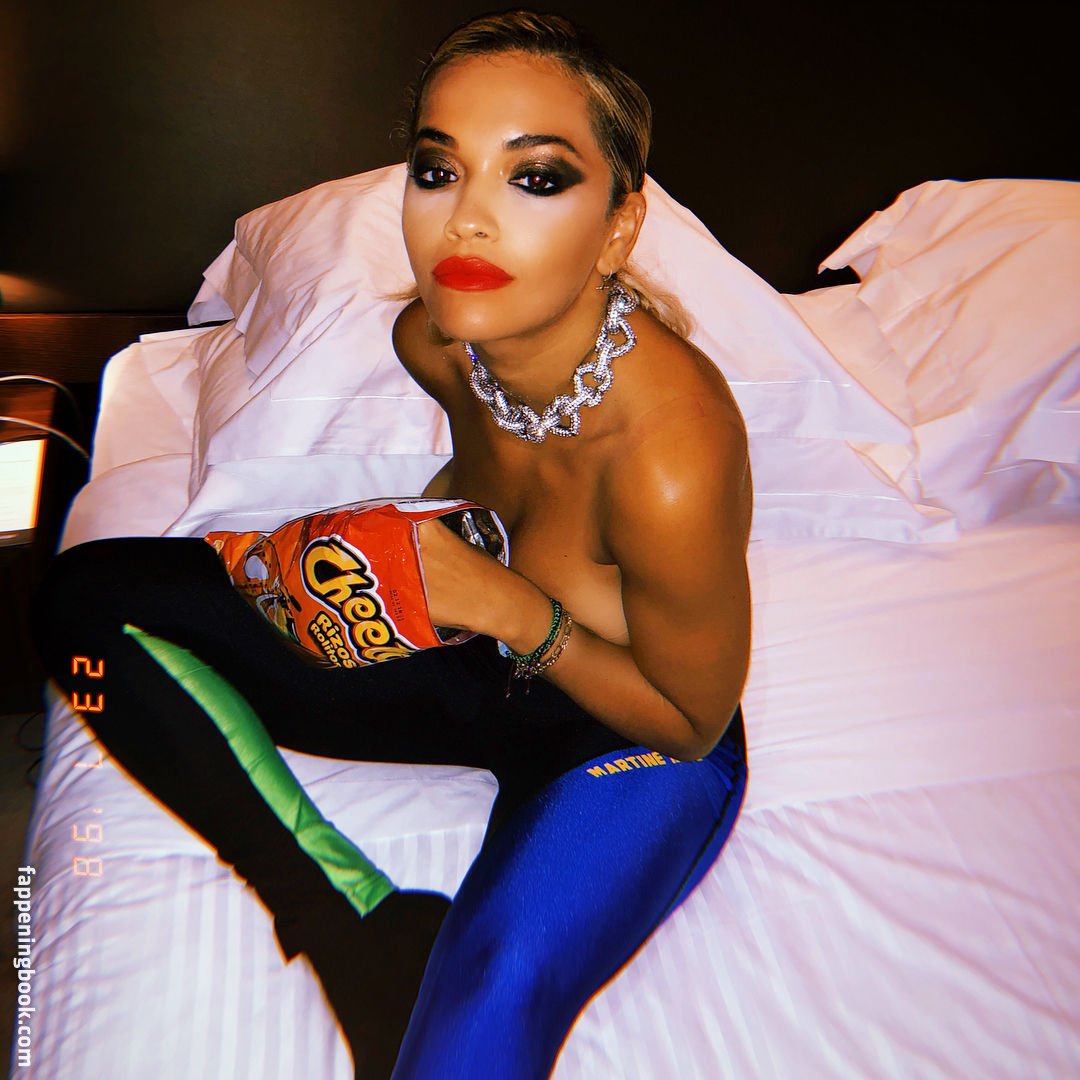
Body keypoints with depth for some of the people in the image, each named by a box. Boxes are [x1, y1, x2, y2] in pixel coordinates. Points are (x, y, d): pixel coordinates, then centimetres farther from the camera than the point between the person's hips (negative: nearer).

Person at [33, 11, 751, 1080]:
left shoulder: (671, 453, -33)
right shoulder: (433, 337, -14)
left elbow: (691, 720, -17)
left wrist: (514, 608, -28)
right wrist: (438, 522, -6)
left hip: (631, 740, -6)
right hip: (488, 656, 7)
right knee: (87, 592, -5)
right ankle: (349, 925, -12)